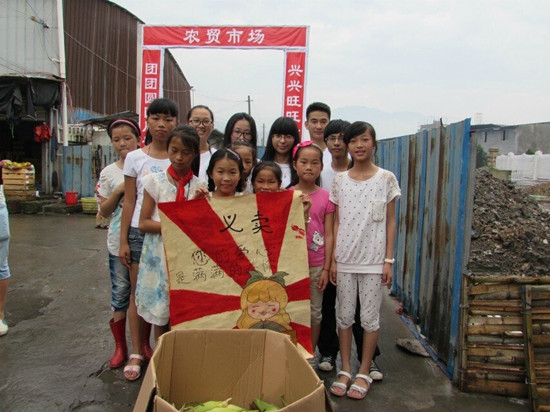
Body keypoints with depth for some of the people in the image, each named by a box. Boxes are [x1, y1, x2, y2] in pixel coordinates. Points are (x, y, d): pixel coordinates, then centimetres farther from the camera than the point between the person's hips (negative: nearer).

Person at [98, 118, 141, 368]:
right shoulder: (109, 173, 3)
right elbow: (105, 212, 4)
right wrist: (118, 191, -11)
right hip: (118, 241, 1)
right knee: (120, 293, 8)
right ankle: (120, 346, 24)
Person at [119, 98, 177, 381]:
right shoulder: (135, 158, 3)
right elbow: (129, 202, 4)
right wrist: (123, 241, 2)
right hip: (140, 232, 1)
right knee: (138, 292, 6)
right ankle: (138, 353, 21)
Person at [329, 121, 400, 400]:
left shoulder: (386, 179, -1)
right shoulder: (339, 181, 3)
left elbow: (390, 222, 1)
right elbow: (336, 222, 5)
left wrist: (389, 260, -4)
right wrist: (332, 259, 1)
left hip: (373, 259, -2)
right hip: (344, 259, 2)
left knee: (369, 317, 7)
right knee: (344, 315, 10)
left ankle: (364, 373, 22)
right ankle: (345, 370, 24)